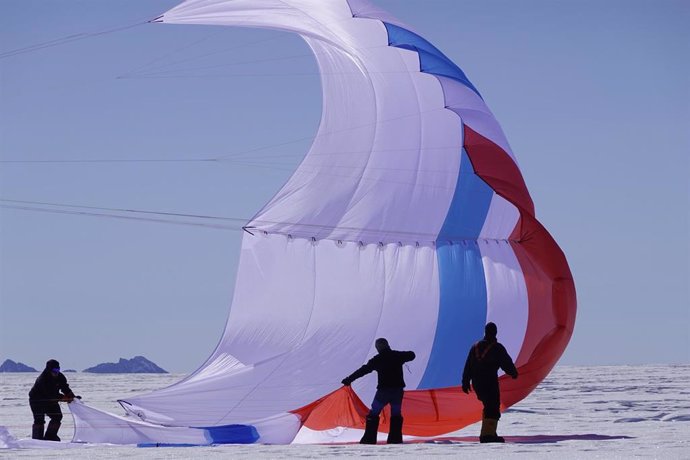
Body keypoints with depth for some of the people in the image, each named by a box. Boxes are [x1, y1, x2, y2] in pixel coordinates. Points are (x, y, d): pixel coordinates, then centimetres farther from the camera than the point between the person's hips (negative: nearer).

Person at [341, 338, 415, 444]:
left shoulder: (377, 360, -5)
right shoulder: (397, 355, 1)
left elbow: (363, 370, -4)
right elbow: (411, 355, 18)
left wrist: (349, 379, 1)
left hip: (384, 390, -3)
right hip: (398, 390, 3)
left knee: (373, 414, 6)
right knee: (396, 415, 15)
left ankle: (369, 439, -1)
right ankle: (395, 439, 8)